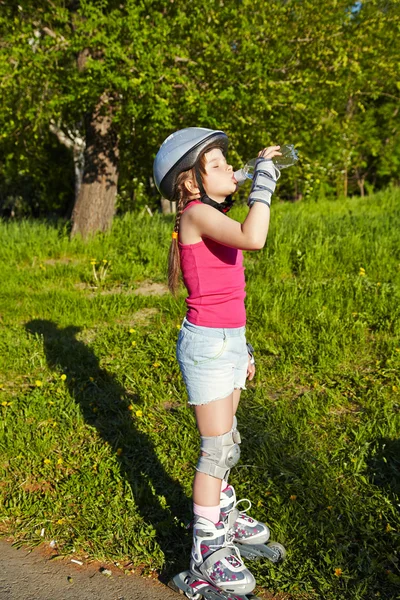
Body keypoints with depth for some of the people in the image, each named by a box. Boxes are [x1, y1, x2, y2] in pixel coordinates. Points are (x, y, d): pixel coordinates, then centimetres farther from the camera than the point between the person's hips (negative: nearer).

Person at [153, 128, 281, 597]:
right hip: (205, 343, -9)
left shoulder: (214, 220, 12)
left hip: (228, 341, 9)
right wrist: (263, 179, -23)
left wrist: (242, 348, 20)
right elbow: (253, 238, -35)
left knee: (225, 440, 20)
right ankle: (205, 548, 11)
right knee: (218, 447, -2)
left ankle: (222, 514, 38)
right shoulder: (196, 214, -15)